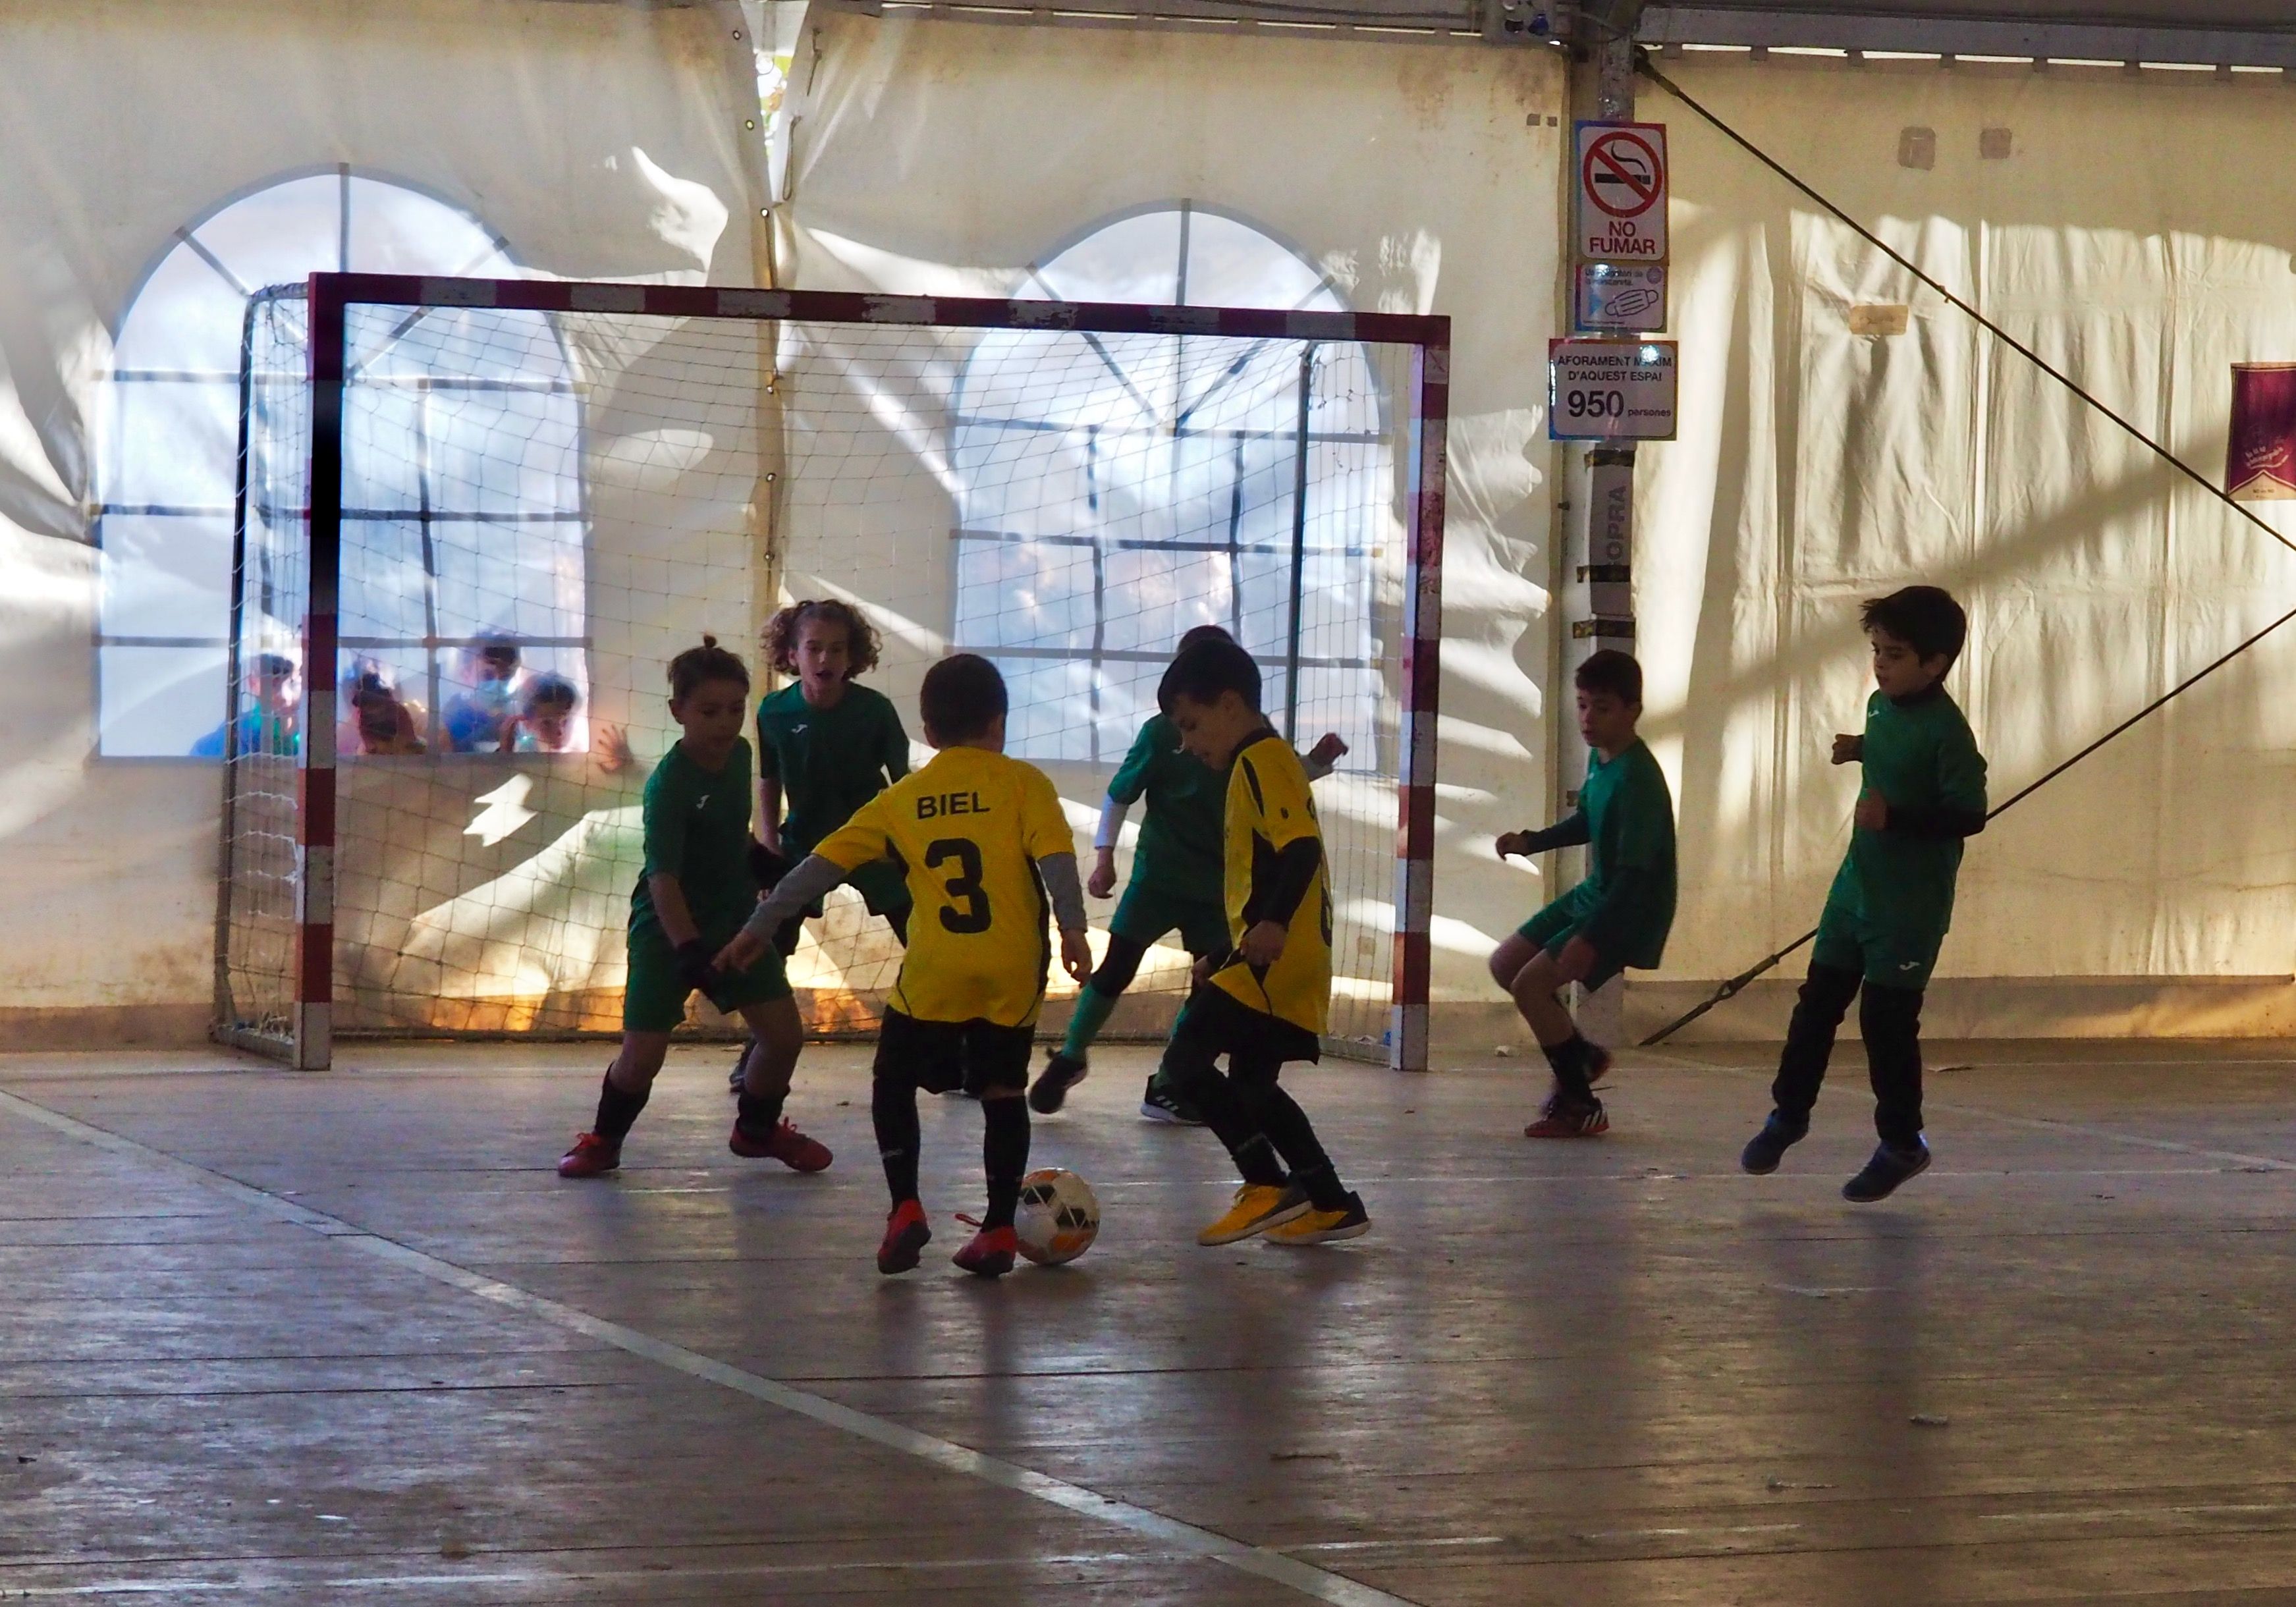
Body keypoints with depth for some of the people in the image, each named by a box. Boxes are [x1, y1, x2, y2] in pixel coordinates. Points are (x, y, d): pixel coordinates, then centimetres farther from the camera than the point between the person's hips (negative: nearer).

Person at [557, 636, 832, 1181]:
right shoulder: (669, 784, -24)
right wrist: (689, 951, -37)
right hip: (667, 927, -6)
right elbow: (662, 877, -30)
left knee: (784, 1034, 1)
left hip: (735, 917, 6)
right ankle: (604, 1140, 17)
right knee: (642, 1053, -8)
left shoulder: (739, 755, -3)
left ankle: (758, 1129, 26)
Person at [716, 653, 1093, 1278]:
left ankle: (906, 1209, 4)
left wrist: (761, 925, 14)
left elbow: (823, 864, 8)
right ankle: (999, 1231, 10)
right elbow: (1055, 856, -12)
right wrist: (1072, 929, -16)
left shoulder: (901, 800, 9)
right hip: (1012, 973, 0)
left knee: (894, 1082, 17)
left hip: (932, 975, 0)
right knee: (1003, 1095, 11)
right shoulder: (1023, 783, 3)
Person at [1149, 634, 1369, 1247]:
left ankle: (1268, 1186, -14)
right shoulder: (1261, 762, 21)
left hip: (1275, 956, -11)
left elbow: (1301, 848, -24)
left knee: (1187, 1059, -13)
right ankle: (1329, 1203, 20)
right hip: (1279, 962, 11)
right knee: (1251, 1084, 16)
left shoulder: (1263, 760, -10)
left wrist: (1274, 924, -37)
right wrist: (1223, 959, 32)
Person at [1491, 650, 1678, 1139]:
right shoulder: (1599, 758, 2)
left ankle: (1580, 1106, -3)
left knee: (1531, 981, -16)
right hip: (1594, 893, 10)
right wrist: (1532, 842, 6)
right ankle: (1581, 1056, 29)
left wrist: (1590, 938, -33)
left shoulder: (1637, 778, -26)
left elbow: (1635, 872, -29)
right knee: (1505, 963, 14)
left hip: (1631, 911, -10)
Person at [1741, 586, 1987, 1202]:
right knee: (1818, 1001, 13)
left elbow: (1969, 815, -24)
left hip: (1910, 906, -8)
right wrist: (1860, 751, 5)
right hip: (1856, 888, 8)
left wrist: (1894, 817, -31)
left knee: (1888, 1020, 1)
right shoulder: (1881, 706, 4)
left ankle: (1902, 1144, 16)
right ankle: (1789, 1112, 29)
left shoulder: (1947, 730, -21)